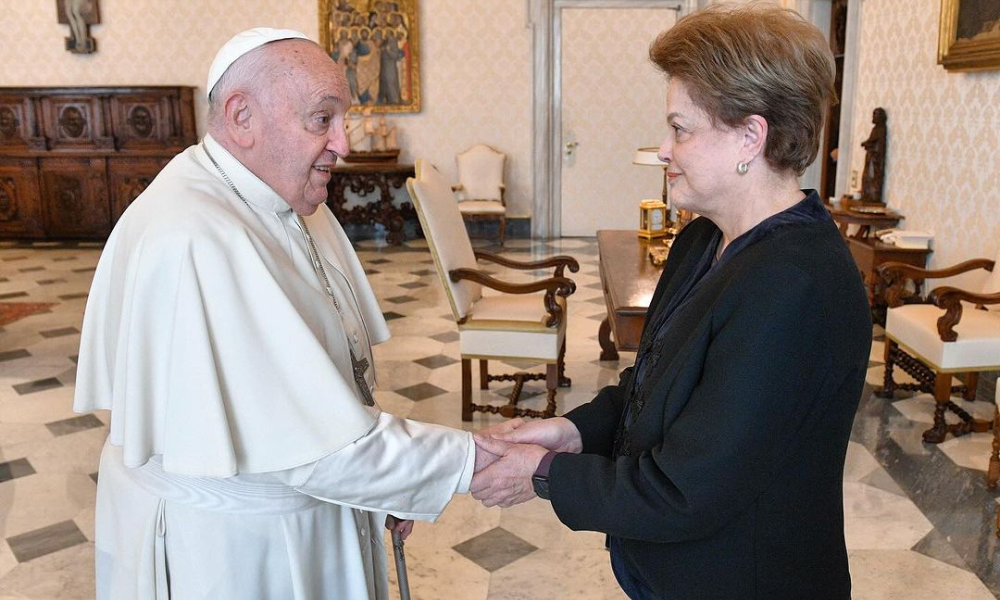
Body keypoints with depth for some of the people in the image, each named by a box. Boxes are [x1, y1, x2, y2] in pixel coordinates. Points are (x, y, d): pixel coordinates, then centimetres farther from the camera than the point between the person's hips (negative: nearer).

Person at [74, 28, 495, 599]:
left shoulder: (291, 202, 0)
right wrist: (475, 461, -24)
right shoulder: (191, 241, -31)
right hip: (224, 550, -8)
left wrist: (389, 481, 5)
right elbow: (307, 442, -31)